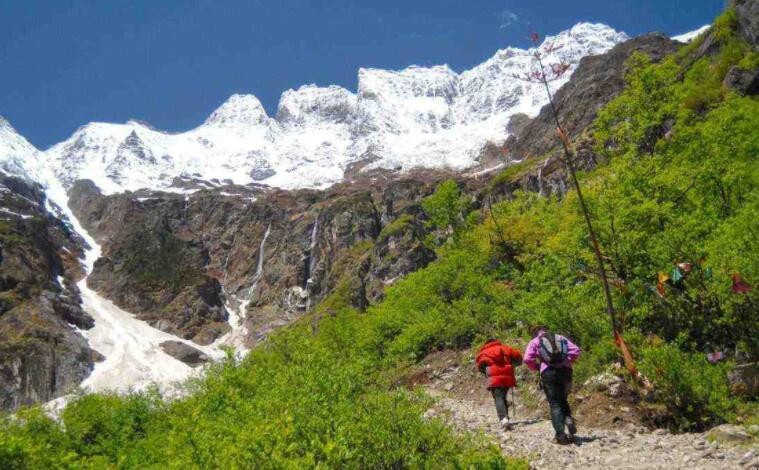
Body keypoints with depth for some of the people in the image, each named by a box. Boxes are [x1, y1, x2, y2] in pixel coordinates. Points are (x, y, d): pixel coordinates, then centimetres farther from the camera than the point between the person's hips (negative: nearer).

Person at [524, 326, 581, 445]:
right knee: (563, 400, 20)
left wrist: (537, 367, 14)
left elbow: (528, 359, -2)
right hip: (565, 371, 3)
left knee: (555, 403, 3)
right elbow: (575, 350, 7)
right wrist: (567, 362, 16)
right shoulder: (561, 338, 21)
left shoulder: (534, 341, 13)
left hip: (548, 372, -3)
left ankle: (560, 434, -6)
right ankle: (568, 419, -7)